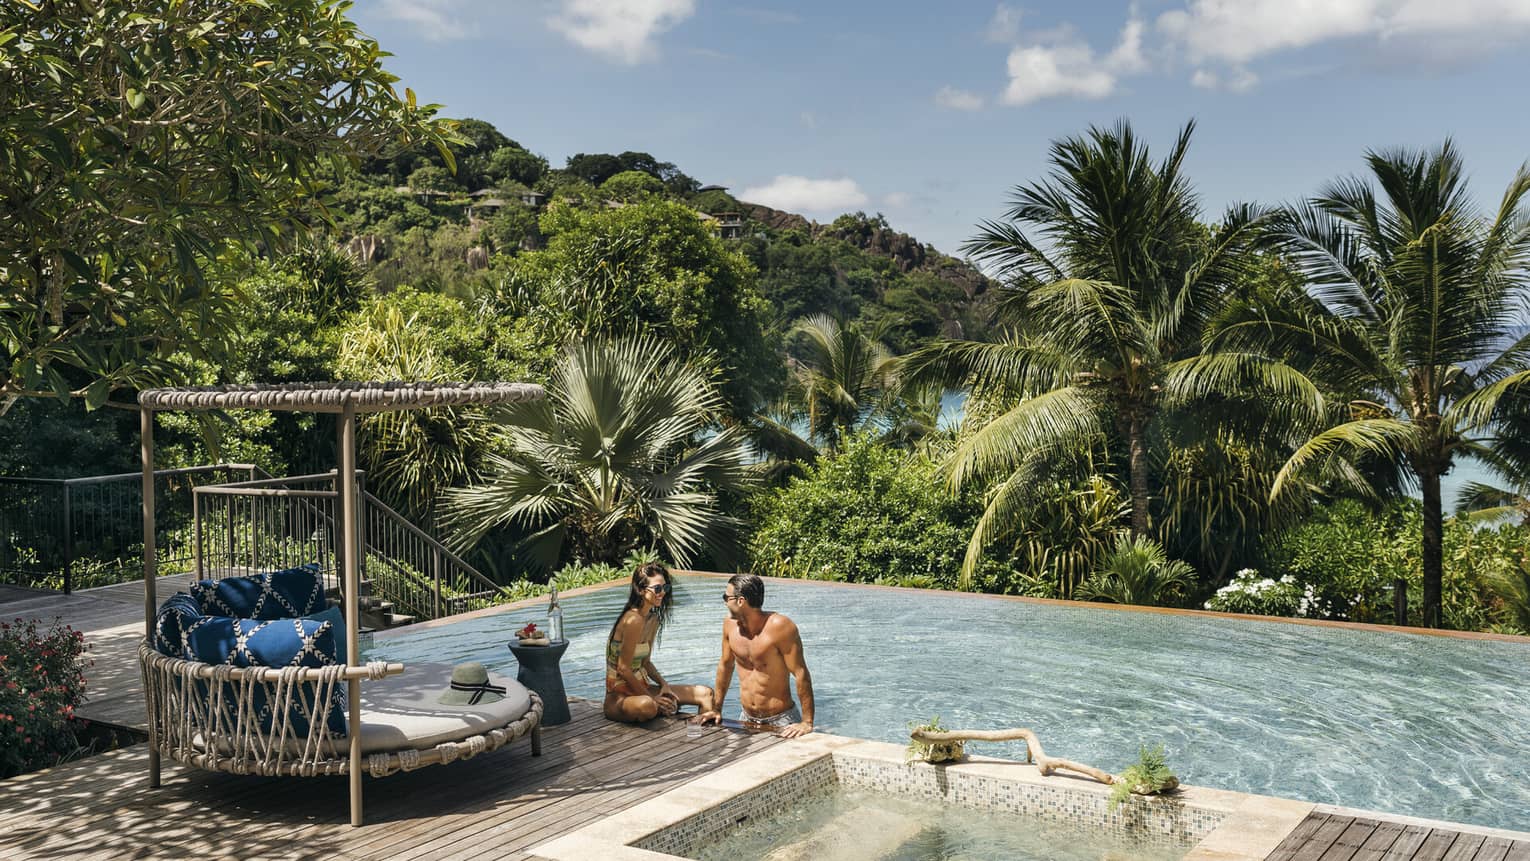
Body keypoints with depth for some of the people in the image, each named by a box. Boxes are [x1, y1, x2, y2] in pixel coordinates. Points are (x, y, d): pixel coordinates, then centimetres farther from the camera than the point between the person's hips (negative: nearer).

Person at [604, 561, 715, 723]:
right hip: (620, 696, -9)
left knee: (705, 693, 5)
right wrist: (651, 697, -14)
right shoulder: (634, 620, -21)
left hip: (640, 687, 9)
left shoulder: (653, 619, 9)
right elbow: (623, 669, -20)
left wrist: (663, 684, -1)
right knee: (646, 706, -43)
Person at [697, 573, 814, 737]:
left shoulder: (779, 626, -19)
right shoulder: (730, 624, -1)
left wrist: (807, 723, -23)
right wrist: (716, 709, 15)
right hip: (747, 720, 5)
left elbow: (801, 674, -19)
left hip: (781, 722, -5)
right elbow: (725, 665, 14)